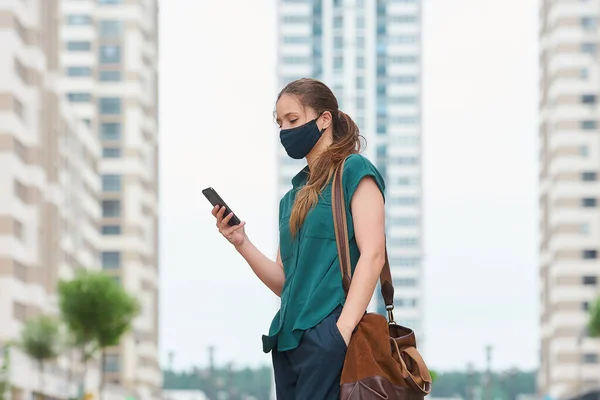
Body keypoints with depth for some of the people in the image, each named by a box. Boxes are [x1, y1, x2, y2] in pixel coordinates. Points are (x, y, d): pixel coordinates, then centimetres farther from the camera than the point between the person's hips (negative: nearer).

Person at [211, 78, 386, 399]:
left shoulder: (354, 171, 0)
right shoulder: (293, 195, 19)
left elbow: (372, 254, -10)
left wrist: (344, 329, -18)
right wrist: (242, 244, 1)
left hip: (327, 333, -7)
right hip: (289, 336, 7)